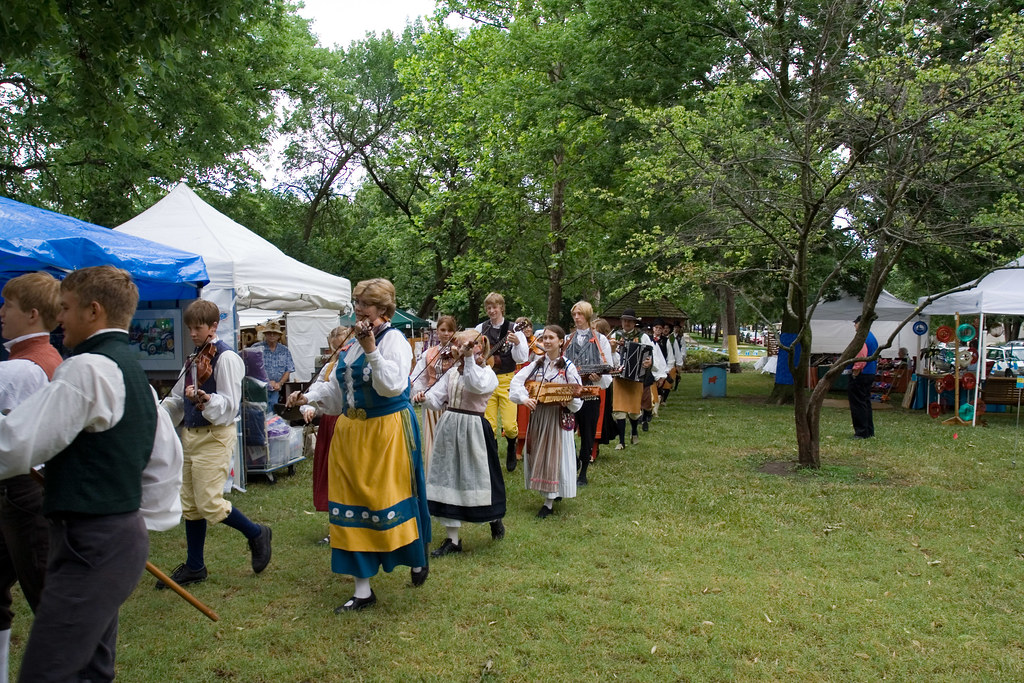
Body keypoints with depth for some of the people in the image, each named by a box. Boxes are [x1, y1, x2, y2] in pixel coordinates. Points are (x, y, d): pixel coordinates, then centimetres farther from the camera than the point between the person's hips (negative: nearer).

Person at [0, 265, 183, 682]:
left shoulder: (86, 369, -14)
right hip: (121, 536, 10)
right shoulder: (135, 375, 15)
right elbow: (167, 459, 18)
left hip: (90, 544, -10)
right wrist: (148, 522, 21)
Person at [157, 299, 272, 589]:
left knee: (210, 502, -10)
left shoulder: (226, 358, -11)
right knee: (190, 504, 12)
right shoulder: (193, 359, 13)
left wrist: (206, 399, -35)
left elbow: (230, 404, -18)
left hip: (215, 436, -8)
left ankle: (256, 534, 13)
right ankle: (194, 567, 24)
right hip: (190, 435, 8)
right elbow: (178, 398, 21)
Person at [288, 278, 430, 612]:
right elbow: (336, 388, 22)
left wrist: (371, 349, -28)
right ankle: (363, 590, 15)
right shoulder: (351, 343, 14)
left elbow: (393, 385, -23)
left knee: (389, 497, 0)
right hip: (350, 433, 7)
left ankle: (417, 557, 31)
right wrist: (308, 396, 8)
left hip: (386, 432, -7)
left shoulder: (393, 339, -9)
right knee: (352, 502, 5)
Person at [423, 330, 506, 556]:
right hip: (448, 429, 5)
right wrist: (425, 397, -13)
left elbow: (478, 386, -30)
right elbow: (435, 400, 8)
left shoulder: (487, 373, -7)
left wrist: (469, 359, -31)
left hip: (473, 432, -5)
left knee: (477, 478, 3)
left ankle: (495, 519, 35)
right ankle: (452, 540, 15)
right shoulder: (452, 373, 9)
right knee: (448, 478, 6)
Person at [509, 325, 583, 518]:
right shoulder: (536, 364, 6)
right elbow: (516, 381, -2)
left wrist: (570, 401, -25)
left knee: (554, 456, -2)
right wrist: (524, 398, -19)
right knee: (537, 454, 9)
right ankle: (549, 493, 25)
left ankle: (549, 502, 5)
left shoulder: (568, 366, -4)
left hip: (558, 418, -4)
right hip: (538, 415, 4)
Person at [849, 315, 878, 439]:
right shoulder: (872, 337, 16)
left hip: (861, 375, -10)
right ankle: (869, 431, 20)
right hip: (871, 374, 10)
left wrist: (855, 371, -17)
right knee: (866, 402, 16)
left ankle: (862, 432, -4)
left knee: (858, 404, -5)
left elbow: (861, 357, -24)